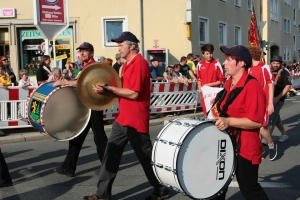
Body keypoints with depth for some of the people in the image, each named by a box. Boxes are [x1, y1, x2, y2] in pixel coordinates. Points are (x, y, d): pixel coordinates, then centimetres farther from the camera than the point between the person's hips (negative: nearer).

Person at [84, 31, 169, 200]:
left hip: (136, 120, -10)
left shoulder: (139, 63, -17)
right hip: (123, 117, 10)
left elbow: (134, 94, -23)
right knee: (112, 154, 10)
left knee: (146, 157, 3)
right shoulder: (128, 64, 15)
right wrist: (108, 89, 3)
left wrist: (109, 89, -19)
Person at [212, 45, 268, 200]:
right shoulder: (229, 84, 9)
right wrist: (219, 118, 11)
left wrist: (229, 121, -31)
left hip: (245, 147, -9)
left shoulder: (252, 86, -20)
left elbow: (256, 122, -26)